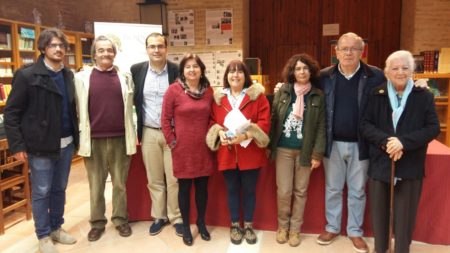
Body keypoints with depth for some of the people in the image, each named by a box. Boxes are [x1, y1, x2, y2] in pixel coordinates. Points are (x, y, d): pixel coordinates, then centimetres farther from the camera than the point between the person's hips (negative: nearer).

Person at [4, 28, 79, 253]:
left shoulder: (68, 75, 7)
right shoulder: (27, 75, -8)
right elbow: (11, 112, -7)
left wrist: (76, 136, 5)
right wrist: (17, 145, -12)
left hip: (66, 143, 5)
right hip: (41, 145, -5)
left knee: (59, 189, 16)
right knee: (41, 192, 7)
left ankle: (56, 228, 33)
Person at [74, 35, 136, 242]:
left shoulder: (125, 77, 5)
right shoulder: (81, 78, 1)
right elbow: (78, 110, 3)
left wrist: (132, 136, 6)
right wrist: (82, 137, 0)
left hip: (120, 139, 1)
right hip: (94, 140, -1)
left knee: (120, 183, 11)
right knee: (96, 185, 10)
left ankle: (120, 219, 26)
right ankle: (97, 222, 25)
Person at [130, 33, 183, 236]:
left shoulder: (177, 71, -4)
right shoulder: (136, 70, 1)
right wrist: (137, 123, 2)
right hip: (149, 133, 2)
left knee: (174, 179, 5)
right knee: (154, 179, 11)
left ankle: (176, 217, 20)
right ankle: (159, 216, 27)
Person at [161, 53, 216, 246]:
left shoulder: (208, 91, 4)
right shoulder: (174, 90, -7)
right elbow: (165, 120, -5)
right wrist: (172, 142, -6)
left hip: (204, 147, 3)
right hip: (183, 148, -3)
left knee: (202, 186, 13)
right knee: (184, 187, 9)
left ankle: (201, 223, 32)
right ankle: (185, 226, 25)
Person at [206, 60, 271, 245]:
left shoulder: (257, 95, -2)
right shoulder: (218, 97, 7)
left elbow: (264, 123, -8)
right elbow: (213, 121, 10)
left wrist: (245, 135, -21)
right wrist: (220, 132, -12)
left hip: (250, 153, -2)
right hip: (227, 153, 2)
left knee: (249, 190, 11)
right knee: (232, 190, 13)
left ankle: (248, 225, 30)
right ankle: (235, 225, 31)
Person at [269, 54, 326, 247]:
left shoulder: (318, 96, -1)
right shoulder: (283, 91, 1)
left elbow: (321, 127, -2)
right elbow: (273, 119, 3)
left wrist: (317, 153, -7)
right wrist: (269, 145, 0)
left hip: (305, 150, 0)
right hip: (283, 149, 0)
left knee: (300, 191, 10)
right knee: (283, 191, 3)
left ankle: (295, 229, 26)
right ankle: (282, 226, 25)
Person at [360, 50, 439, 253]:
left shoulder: (424, 97, 1)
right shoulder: (376, 95, 3)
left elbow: (433, 128, -5)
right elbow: (365, 125, -2)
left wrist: (404, 142, -19)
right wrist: (385, 141, -19)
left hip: (410, 166, -1)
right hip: (380, 164, 1)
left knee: (405, 215, 9)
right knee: (379, 213, 12)